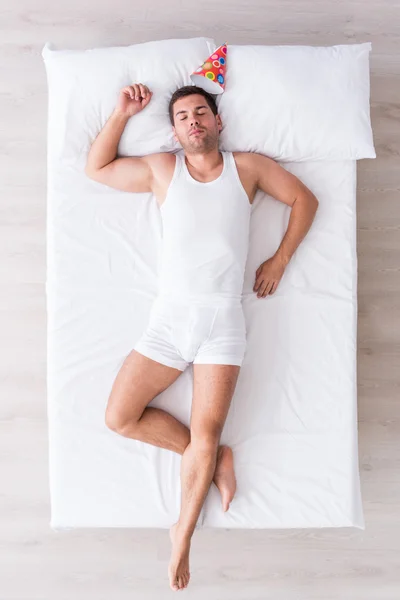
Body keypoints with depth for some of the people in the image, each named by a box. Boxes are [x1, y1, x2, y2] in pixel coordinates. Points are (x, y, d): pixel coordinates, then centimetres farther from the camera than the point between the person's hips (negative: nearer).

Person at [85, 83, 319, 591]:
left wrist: (280, 259, 5)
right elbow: (96, 168, 18)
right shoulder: (161, 169, 10)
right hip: (169, 316, 3)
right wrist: (122, 113, 10)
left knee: (204, 438, -6)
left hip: (223, 321, -2)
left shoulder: (247, 166, 8)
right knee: (119, 418, -1)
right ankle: (214, 457, 14)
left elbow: (304, 199, 14)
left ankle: (183, 534, 19)